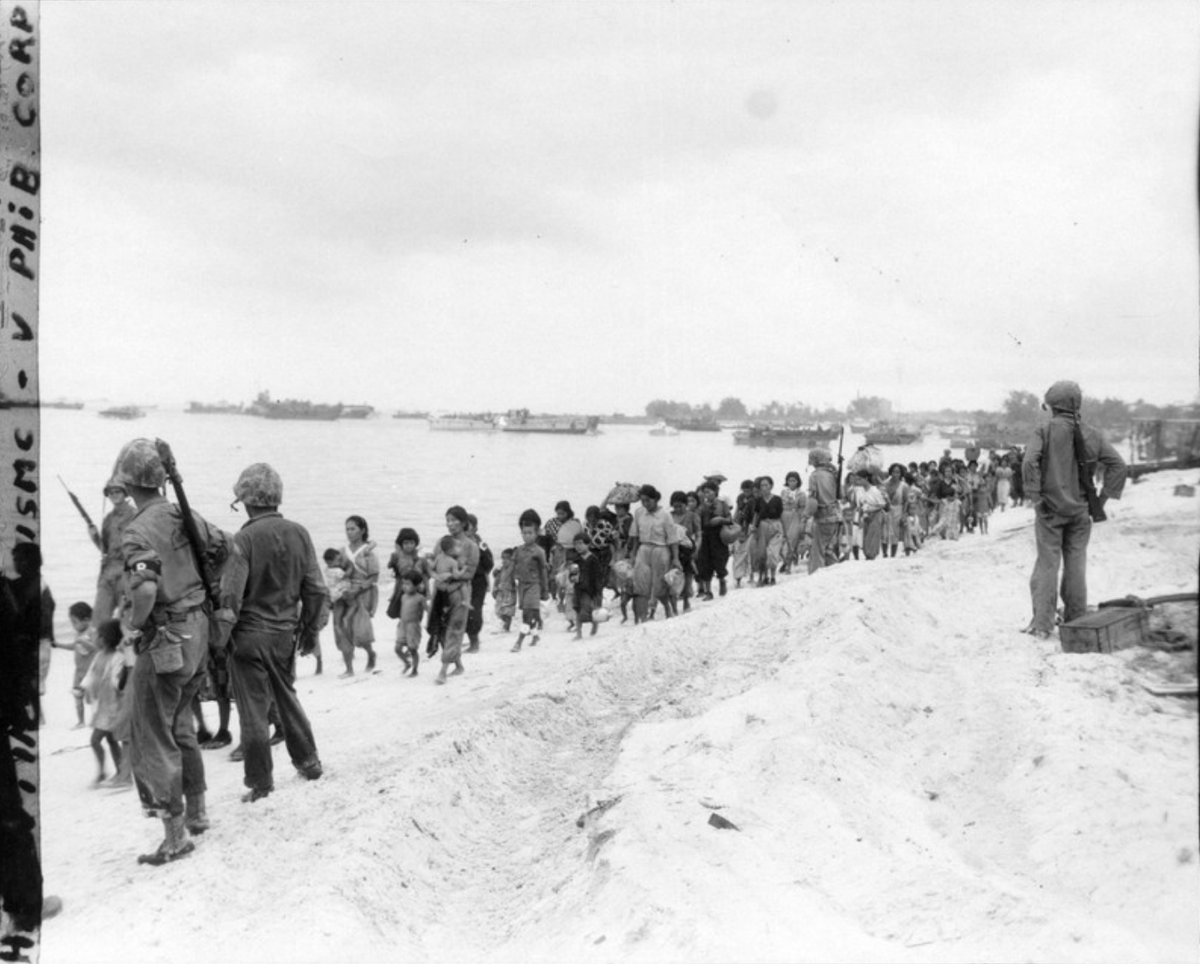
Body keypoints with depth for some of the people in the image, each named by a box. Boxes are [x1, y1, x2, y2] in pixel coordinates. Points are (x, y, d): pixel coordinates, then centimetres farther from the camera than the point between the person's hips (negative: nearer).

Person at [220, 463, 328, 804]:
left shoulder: (244, 539, -16)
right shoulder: (298, 533, -2)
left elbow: (230, 596, -18)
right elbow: (316, 590, 2)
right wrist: (311, 631, 13)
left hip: (250, 635, -5)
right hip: (285, 634, 5)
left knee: (254, 710, 6)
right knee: (287, 697, 24)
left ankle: (261, 781, 13)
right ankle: (308, 761, 31)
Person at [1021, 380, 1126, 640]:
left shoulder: (1044, 431, -8)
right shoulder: (1091, 435, 5)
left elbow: (1030, 462, -21)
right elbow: (1117, 465, 2)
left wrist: (1034, 495, -13)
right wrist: (1103, 498, 6)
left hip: (1050, 509, -3)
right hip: (1080, 511, 4)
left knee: (1047, 565, 1)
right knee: (1076, 565, 11)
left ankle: (1042, 625, 0)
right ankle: (1077, 624, 18)